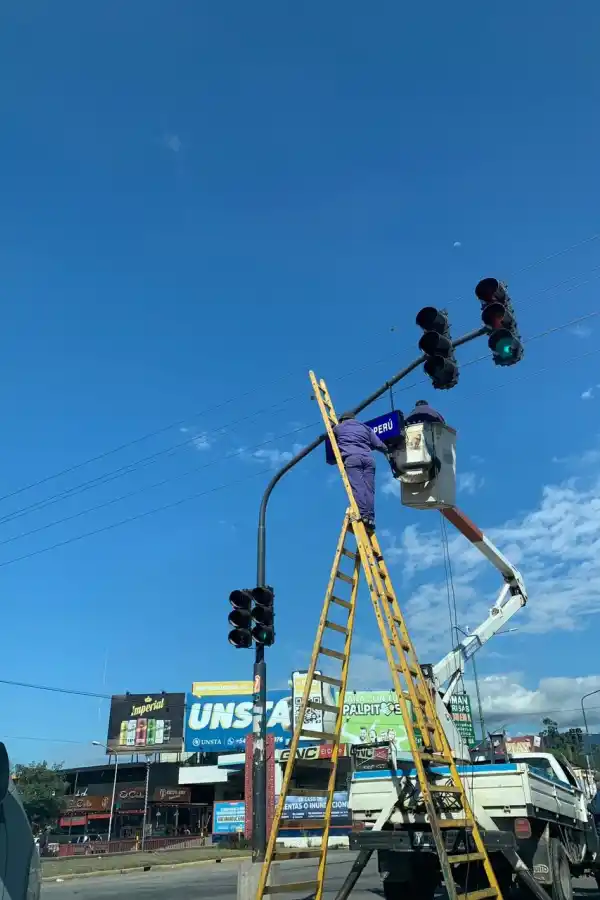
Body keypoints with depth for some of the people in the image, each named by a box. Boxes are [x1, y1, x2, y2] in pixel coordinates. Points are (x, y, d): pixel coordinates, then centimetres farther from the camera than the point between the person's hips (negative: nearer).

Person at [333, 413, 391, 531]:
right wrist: (386, 452, 42)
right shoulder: (365, 427, 29)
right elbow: (378, 444, 23)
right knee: (369, 489, -4)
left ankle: (362, 514, -33)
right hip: (368, 458, 3)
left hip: (352, 458, -3)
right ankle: (370, 517, -17)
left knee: (356, 487, -16)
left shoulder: (338, 428, 22)